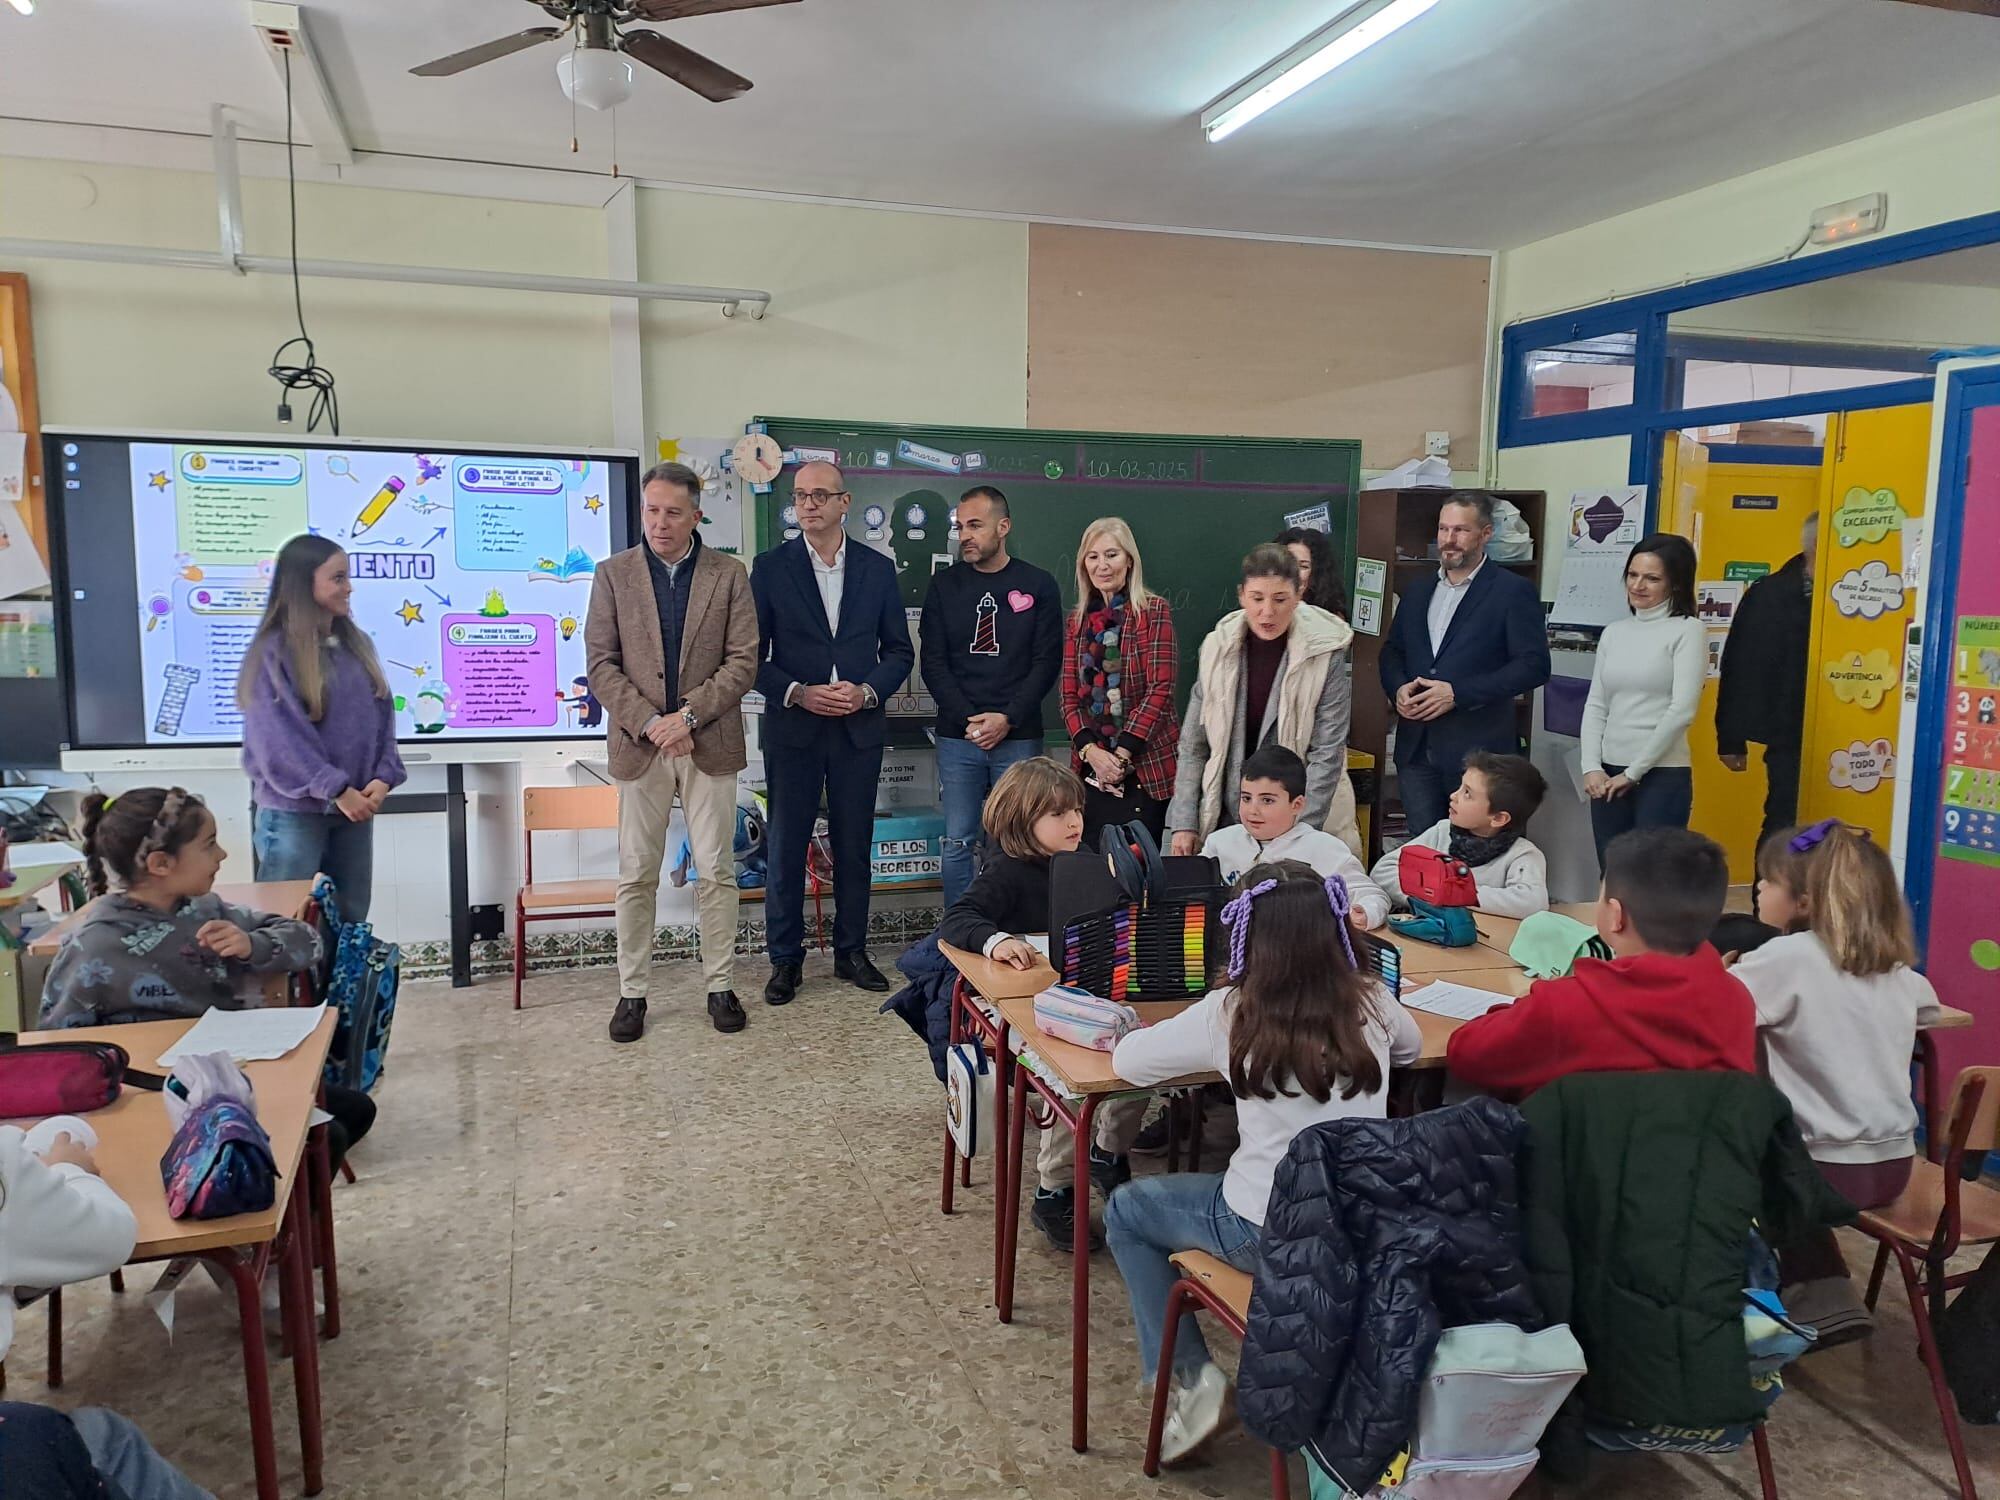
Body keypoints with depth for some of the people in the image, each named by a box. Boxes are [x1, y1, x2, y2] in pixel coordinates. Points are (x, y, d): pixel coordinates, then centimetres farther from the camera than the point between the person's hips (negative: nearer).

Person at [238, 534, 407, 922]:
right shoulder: (274, 652, -10)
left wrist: (384, 777, -7)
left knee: (351, 917, 13)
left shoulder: (357, 643, 9)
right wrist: (336, 789, -18)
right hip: (293, 810, -6)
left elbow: (382, 716, 7)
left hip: (355, 806, 6)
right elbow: (279, 740, -16)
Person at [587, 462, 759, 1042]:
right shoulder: (613, 574, 4)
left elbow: (743, 661, -3)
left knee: (716, 871, 6)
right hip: (639, 745, 0)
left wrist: (688, 715, -13)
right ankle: (632, 992, 16)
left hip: (710, 744, 0)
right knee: (636, 876, 6)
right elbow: (602, 664, 0)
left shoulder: (729, 575, 3)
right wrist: (650, 723, -12)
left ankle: (720, 986, 17)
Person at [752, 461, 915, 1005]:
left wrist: (867, 691, -10)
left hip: (859, 729, 2)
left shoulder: (878, 569, 5)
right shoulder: (770, 568, 0)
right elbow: (752, 655, -1)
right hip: (793, 729, -1)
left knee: (853, 844, 9)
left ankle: (851, 951, 23)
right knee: (785, 846, 4)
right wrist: (799, 693, -15)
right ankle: (785, 959, 15)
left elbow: (900, 650, 7)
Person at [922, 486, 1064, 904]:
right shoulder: (944, 585, 7)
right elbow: (933, 663, 3)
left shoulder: (1038, 586, 4)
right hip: (957, 737, 1)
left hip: (1019, 736, -1)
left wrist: (1008, 719, -11)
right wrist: (967, 719, -9)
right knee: (958, 844, 3)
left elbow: (1047, 662, 0)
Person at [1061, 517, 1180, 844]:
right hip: (1091, 768, 4)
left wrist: (1121, 755, -14)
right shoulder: (1078, 620, 12)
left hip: (1143, 769, -4)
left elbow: (1160, 688, -9)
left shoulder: (1153, 611, -2)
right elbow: (1069, 696, 9)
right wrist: (1091, 750, -8)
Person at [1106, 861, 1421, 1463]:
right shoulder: (1370, 1002, -4)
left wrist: (1205, 1044, 12)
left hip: (1271, 1234, -4)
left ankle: (1194, 1382, 15)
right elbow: (1411, 1047, 18)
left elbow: (1127, 1061, -3)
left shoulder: (1229, 1013, -15)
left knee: (1125, 1210, 20)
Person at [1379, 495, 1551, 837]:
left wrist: (1458, 693, -17)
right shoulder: (1417, 590, 15)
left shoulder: (1514, 591, -4)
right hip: (1416, 746, 5)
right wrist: (1399, 687, -2)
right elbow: (1392, 651, 21)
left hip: (1477, 748, -5)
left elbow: (1534, 665, -10)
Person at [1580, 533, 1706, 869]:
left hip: (1663, 774, -5)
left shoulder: (1688, 630, -4)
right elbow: (1595, 705, 10)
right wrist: (1591, 766, -3)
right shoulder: (1614, 631, 11)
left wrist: (1634, 772, -10)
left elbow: (1681, 711, -11)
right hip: (1608, 774, 5)